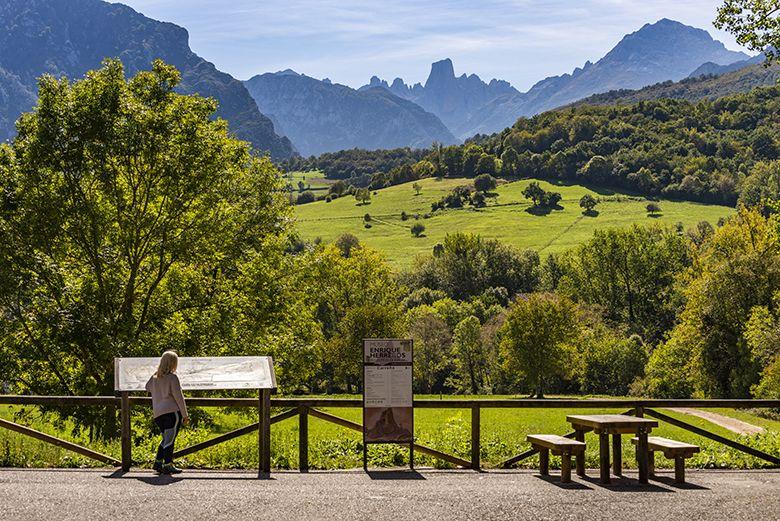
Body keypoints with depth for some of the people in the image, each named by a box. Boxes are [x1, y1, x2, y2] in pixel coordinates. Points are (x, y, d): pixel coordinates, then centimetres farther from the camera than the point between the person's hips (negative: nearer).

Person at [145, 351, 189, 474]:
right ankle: (168, 465, -6)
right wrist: (185, 415, -4)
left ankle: (158, 462, 17)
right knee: (170, 439, -4)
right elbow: (178, 397, -8)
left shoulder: (155, 377, 11)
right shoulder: (172, 377, -8)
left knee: (166, 439, 19)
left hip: (158, 413, 7)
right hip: (172, 411, -7)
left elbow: (148, 387, 33)